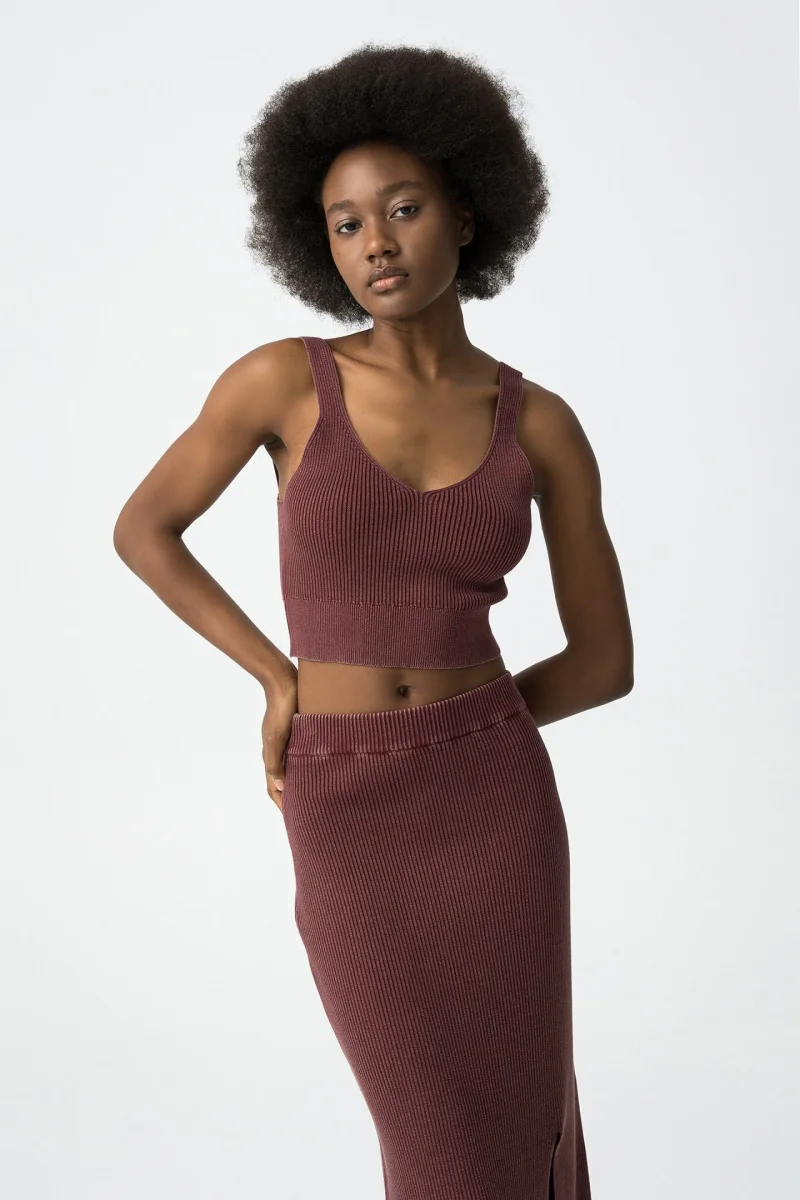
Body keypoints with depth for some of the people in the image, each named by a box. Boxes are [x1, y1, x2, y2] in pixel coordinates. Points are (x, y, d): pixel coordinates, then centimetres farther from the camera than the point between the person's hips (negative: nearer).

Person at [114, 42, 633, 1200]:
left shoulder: (544, 428, -1)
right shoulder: (280, 379, -5)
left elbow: (607, 660, 5)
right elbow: (142, 530, 7)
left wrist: (443, 724, 2)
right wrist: (285, 683, 1)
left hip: (492, 804, 1)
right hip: (350, 823, -1)